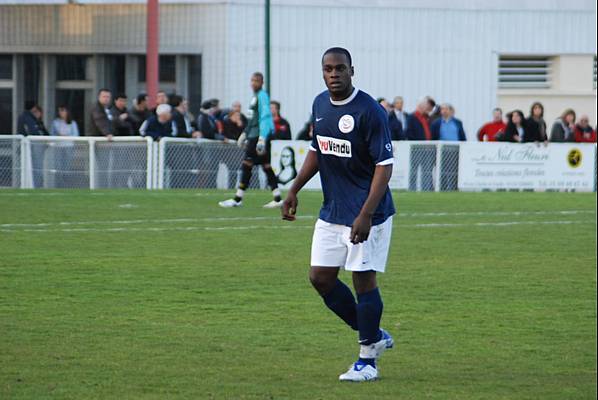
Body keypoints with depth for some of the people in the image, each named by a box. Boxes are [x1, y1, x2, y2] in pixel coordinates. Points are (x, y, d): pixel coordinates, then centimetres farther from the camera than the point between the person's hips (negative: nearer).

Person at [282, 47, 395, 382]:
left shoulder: (370, 111, -17)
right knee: (321, 278, 6)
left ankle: (368, 361, 7)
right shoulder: (320, 104, 7)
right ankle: (375, 336, 22)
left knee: (364, 279, -4)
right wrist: (295, 190, 15)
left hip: (367, 214, -8)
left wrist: (365, 215, -26)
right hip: (332, 212, 8)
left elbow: (384, 166, -19)